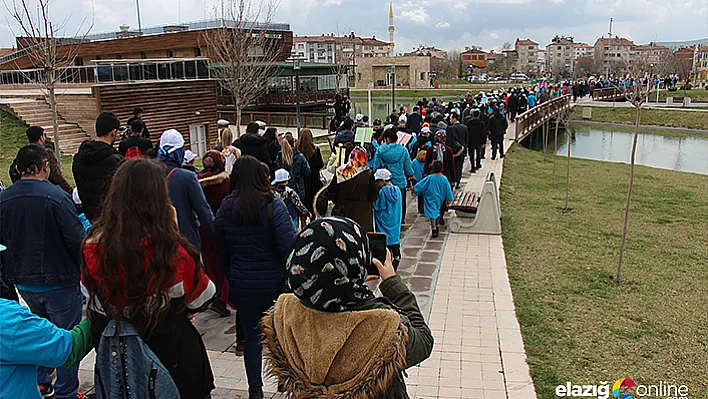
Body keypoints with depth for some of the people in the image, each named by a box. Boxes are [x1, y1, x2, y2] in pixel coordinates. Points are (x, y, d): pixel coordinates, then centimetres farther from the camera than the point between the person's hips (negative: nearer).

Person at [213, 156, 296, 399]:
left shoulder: (225, 210, -4)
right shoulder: (273, 206, -15)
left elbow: (221, 250, 5)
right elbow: (289, 245, -22)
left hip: (242, 285, 2)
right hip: (273, 282, -2)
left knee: (252, 335, 17)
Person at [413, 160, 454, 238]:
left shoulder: (430, 178, -15)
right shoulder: (444, 179, -8)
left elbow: (421, 185, -11)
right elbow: (448, 190, 1)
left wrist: (414, 189, 4)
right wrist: (449, 199, 13)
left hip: (431, 199, -4)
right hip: (439, 199, 4)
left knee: (432, 212, -5)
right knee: (437, 211, 22)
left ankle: (434, 229, -15)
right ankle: (437, 226, 32)